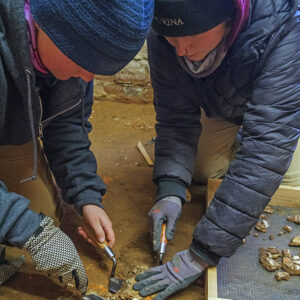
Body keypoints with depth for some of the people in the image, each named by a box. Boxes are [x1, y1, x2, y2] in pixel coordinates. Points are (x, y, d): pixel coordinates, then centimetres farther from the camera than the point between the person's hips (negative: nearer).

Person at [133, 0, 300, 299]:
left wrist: (202, 254, -50)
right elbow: (176, 117, -23)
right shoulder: (163, 36, -31)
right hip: (223, 106, 3)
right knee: (201, 170, -8)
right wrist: (169, 189, -40)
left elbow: (267, 144, -49)